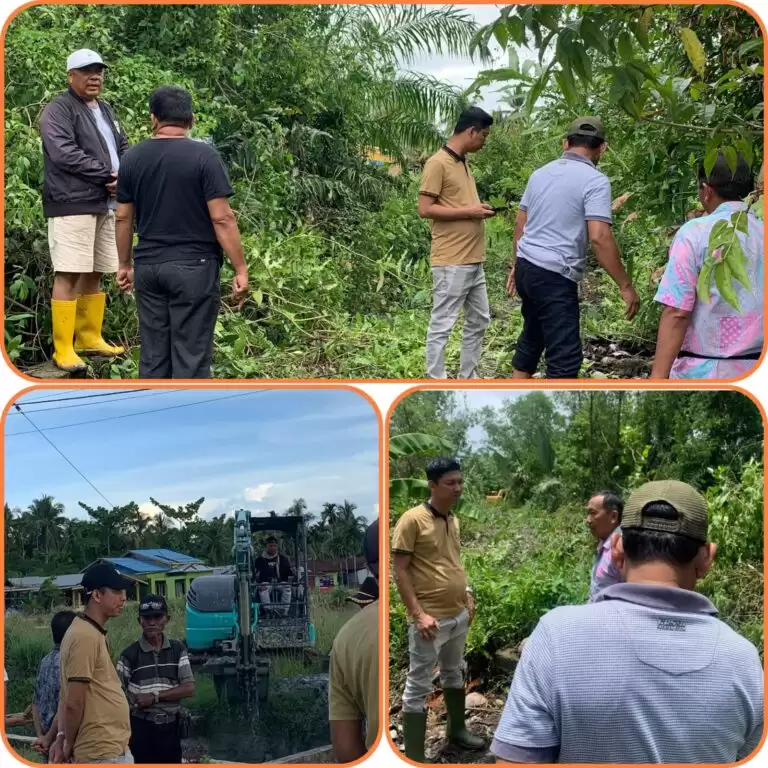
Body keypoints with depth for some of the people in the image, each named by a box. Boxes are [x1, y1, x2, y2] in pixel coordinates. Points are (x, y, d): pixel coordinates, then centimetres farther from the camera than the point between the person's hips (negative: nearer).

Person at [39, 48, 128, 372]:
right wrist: (110, 174, -15)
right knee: (69, 275, -10)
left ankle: (89, 338, 19)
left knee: (94, 274, 11)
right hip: (72, 205, -8)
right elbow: (64, 154, -19)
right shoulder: (58, 110, -6)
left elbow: (124, 149, 19)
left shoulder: (106, 111, 20)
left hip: (105, 204, 8)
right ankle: (63, 350, -9)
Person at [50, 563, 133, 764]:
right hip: (103, 753, -10)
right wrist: (69, 744, -5)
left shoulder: (94, 633, 13)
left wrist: (62, 737, 8)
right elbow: (73, 703, -19)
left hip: (114, 749, 10)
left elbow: (65, 696, 15)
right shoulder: (86, 636, -18)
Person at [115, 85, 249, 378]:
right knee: (191, 354, -1)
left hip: (148, 266, 5)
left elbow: (124, 217, 9)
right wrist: (241, 269, -8)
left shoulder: (133, 157, 5)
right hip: (194, 267, -4)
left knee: (153, 353, 10)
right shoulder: (204, 156, -9)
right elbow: (222, 218, -13)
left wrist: (124, 264, 21)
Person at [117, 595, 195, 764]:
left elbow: (189, 689, -5)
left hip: (170, 727, 2)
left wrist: (155, 696, -15)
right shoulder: (130, 654, -3)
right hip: (141, 728, -2)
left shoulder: (178, 650, 3)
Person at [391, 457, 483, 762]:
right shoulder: (412, 519, -15)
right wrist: (418, 614, -21)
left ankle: (457, 730, 41)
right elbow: (400, 570, -16)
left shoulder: (453, 520, 8)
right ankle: (413, 757, 5)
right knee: (418, 686, -1)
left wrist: (467, 595, 15)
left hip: (459, 615, 8)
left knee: (454, 674, 23)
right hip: (431, 619, -8)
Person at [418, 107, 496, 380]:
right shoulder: (438, 163, -12)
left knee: (479, 320, 16)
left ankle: (467, 378, 27)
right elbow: (425, 209, -17)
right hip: (451, 262, -10)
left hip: (474, 261, 10)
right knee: (442, 324, -3)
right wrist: (469, 211, -16)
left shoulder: (462, 162, 15)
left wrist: (478, 209, 8)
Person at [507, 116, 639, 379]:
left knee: (531, 338, 23)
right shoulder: (595, 181, -11)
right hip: (555, 277, -8)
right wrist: (625, 286, -15)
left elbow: (520, 223, 18)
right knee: (565, 356, -5)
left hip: (527, 267, 8)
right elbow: (599, 237, -20)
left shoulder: (541, 173, 12)